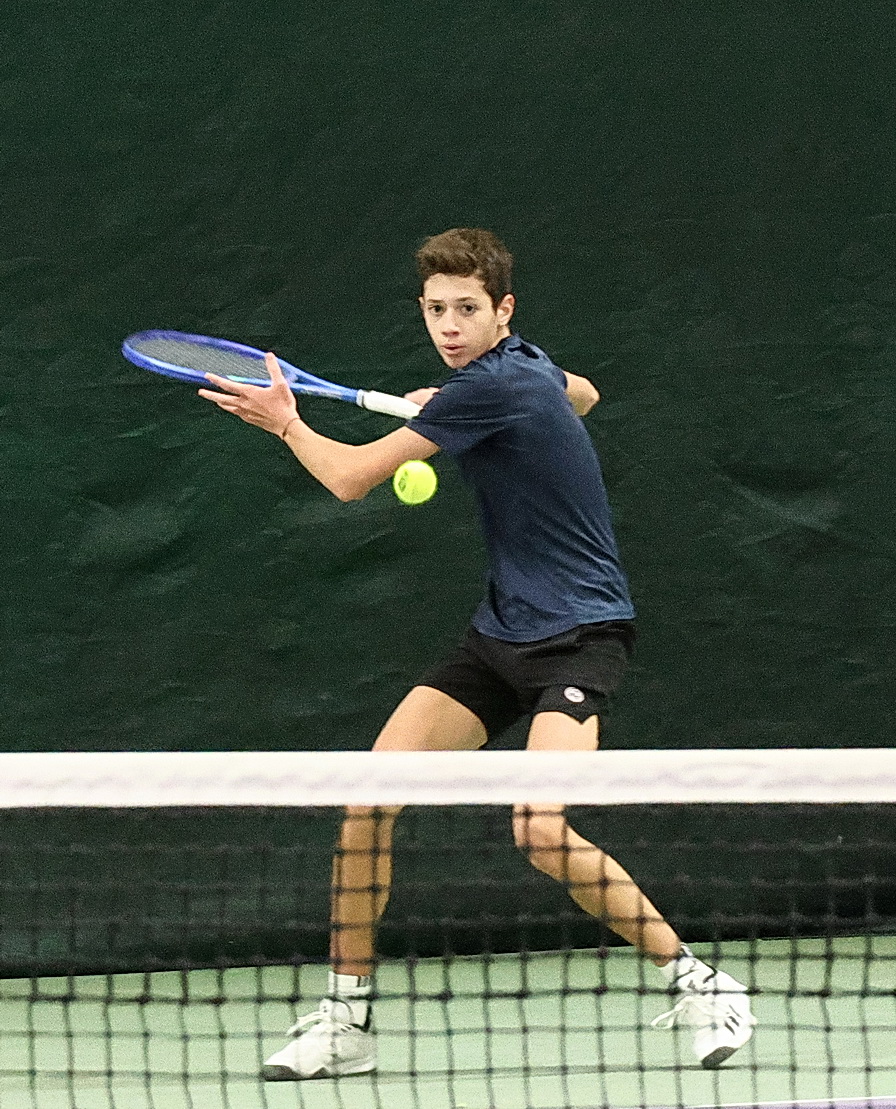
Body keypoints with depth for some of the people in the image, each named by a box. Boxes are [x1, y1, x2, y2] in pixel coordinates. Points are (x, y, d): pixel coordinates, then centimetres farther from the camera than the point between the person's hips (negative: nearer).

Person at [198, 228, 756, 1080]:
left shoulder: (493, 385, -19)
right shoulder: (520, 366, 8)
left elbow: (352, 477, -12)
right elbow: (582, 395, 35)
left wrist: (285, 422, 7)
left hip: (577, 633, -9)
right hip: (501, 633, 9)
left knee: (542, 831, -28)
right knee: (368, 800, -2)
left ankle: (697, 985, -10)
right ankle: (347, 1023, 7)